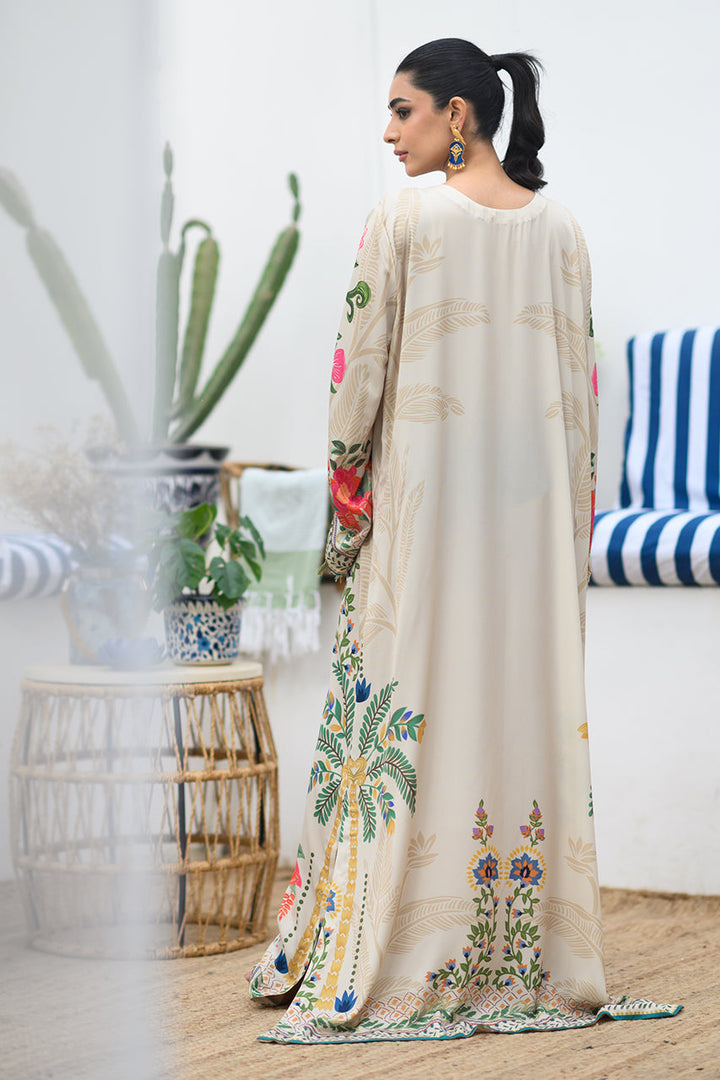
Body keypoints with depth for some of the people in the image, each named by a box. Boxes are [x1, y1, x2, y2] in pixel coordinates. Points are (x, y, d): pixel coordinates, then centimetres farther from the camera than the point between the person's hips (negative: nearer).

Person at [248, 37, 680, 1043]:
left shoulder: (403, 222, -7)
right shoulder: (562, 229, 6)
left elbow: (363, 370, -6)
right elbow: (581, 381, 8)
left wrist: (345, 502, 5)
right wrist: (574, 514, 14)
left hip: (425, 484, -4)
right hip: (535, 499, 4)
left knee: (412, 702, 0)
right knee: (528, 696, 7)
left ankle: (402, 965, 3)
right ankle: (535, 960, 12)